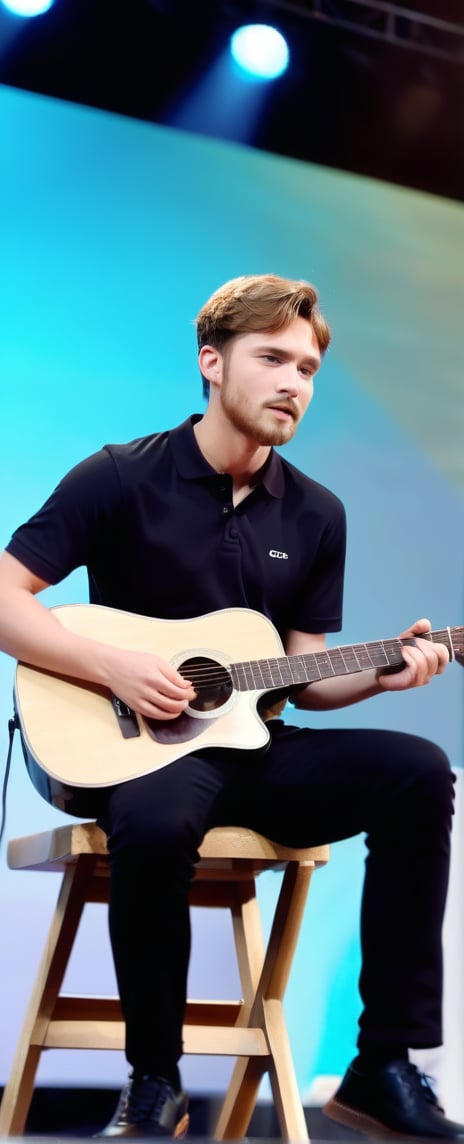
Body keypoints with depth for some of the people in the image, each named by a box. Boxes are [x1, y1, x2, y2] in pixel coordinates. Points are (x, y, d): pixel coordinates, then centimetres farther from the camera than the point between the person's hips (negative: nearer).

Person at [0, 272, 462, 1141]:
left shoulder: (317, 515, 9)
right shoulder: (121, 478, -5)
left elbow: (303, 678, 11)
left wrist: (381, 672, -10)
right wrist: (116, 668, -19)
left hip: (257, 746, 5)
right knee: (152, 824, -39)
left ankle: (385, 1067, -14)